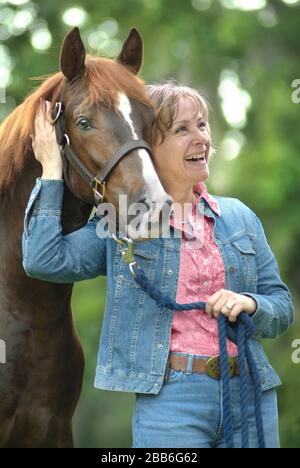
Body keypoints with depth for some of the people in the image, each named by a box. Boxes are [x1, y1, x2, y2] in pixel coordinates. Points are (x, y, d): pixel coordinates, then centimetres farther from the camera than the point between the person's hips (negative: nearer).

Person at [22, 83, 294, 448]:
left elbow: (282, 307, 13)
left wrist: (251, 305, -11)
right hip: (170, 399, -3)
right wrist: (51, 171, -3)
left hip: (252, 396, 4)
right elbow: (43, 260, -11)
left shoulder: (239, 218, 12)